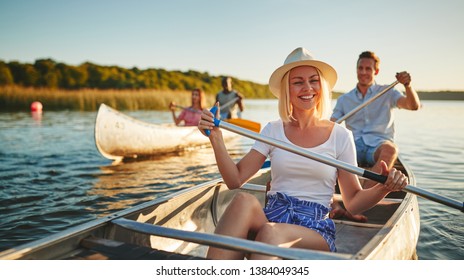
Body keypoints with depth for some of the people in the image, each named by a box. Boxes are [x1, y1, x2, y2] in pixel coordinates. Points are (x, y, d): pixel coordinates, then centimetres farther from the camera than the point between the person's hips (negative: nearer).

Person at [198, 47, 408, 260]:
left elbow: (353, 202, 7)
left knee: (271, 232, -37)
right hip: (269, 218, 2)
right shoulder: (273, 131, 10)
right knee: (244, 201, -34)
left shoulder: (340, 136, 6)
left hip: (315, 229, -1)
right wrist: (216, 137, -10)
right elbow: (235, 180, 1)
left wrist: (384, 188, -12)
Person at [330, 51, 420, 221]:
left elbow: (414, 106, -1)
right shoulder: (344, 99, 19)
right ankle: (333, 206, -45)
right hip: (353, 146, 1)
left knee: (391, 149, -38)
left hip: (378, 145, -1)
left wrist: (408, 85, -19)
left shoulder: (387, 93, 15)